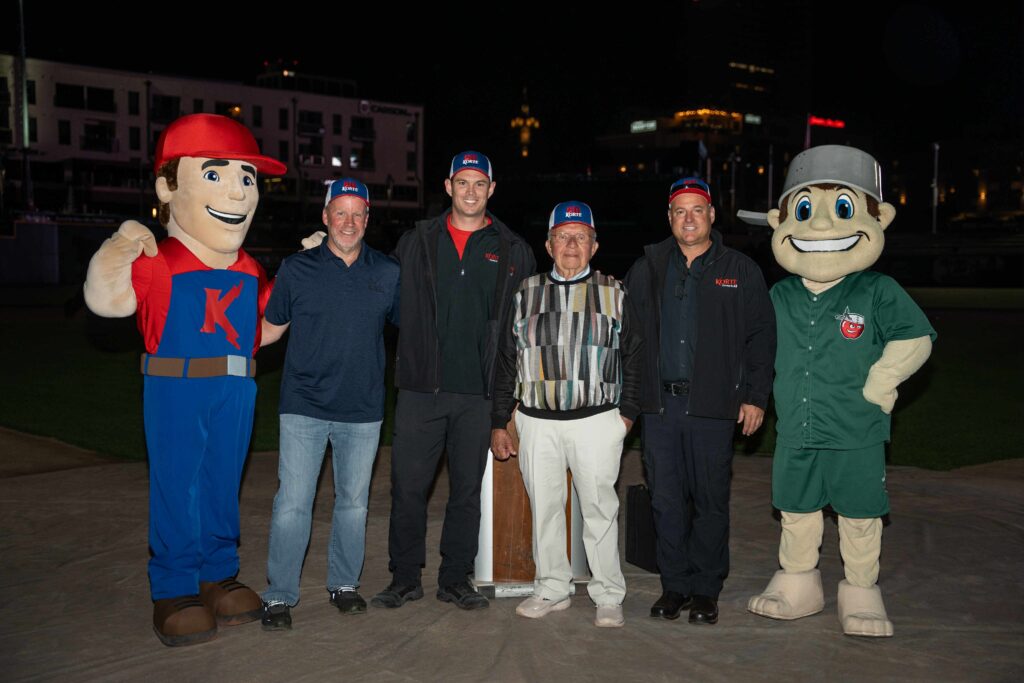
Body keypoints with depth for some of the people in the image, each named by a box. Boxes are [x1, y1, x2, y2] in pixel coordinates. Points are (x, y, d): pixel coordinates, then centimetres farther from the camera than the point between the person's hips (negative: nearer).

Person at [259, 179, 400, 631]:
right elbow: (269, 328, 8)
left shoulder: (387, 274, 5)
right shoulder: (297, 269, 0)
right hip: (304, 407, -2)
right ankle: (279, 595, 11)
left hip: (363, 409, 2)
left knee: (353, 503, 13)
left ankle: (344, 584, 30)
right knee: (292, 504, -3)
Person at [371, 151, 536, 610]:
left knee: (467, 488, 8)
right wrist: (408, 357, 0)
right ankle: (405, 578, 17)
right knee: (408, 486, 3)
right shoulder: (417, 242, 8)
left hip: (479, 391, 0)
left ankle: (455, 579, 21)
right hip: (421, 387, 0)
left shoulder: (512, 250, 8)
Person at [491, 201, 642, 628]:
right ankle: (552, 589, 23)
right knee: (544, 507, 8)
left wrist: (628, 412, -1)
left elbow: (634, 358, 8)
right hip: (536, 421, 2)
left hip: (597, 420, -2)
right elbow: (505, 362, 11)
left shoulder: (615, 294, 6)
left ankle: (608, 596, 14)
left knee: (600, 508, 2)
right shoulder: (526, 294, 10)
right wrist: (498, 423, 8)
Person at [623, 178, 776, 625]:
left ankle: (706, 589, 18)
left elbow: (761, 337, 5)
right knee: (666, 500, 7)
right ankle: (675, 584, 20)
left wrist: (755, 396, -1)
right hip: (660, 403, 2)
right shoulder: (648, 268, 10)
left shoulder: (740, 271, 4)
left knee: (710, 501, 5)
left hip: (712, 405, -2)